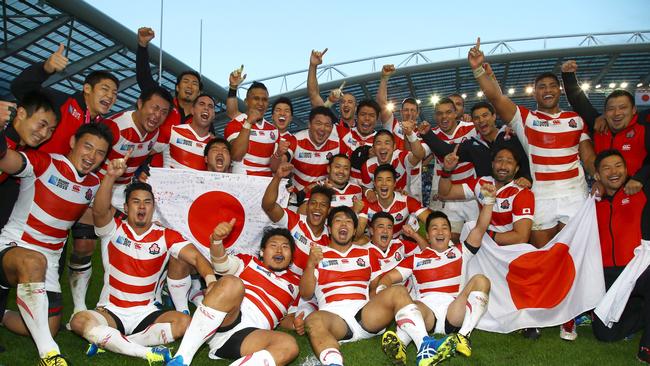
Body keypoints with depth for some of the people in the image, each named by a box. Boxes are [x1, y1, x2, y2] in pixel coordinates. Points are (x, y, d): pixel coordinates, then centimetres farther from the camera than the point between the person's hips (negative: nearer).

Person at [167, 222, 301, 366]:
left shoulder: (294, 283, 29)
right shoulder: (249, 262, 22)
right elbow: (222, 265, 2)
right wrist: (217, 240, -18)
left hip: (251, 335, 1)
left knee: (289, 345, -31)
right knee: (232, 283, -33)